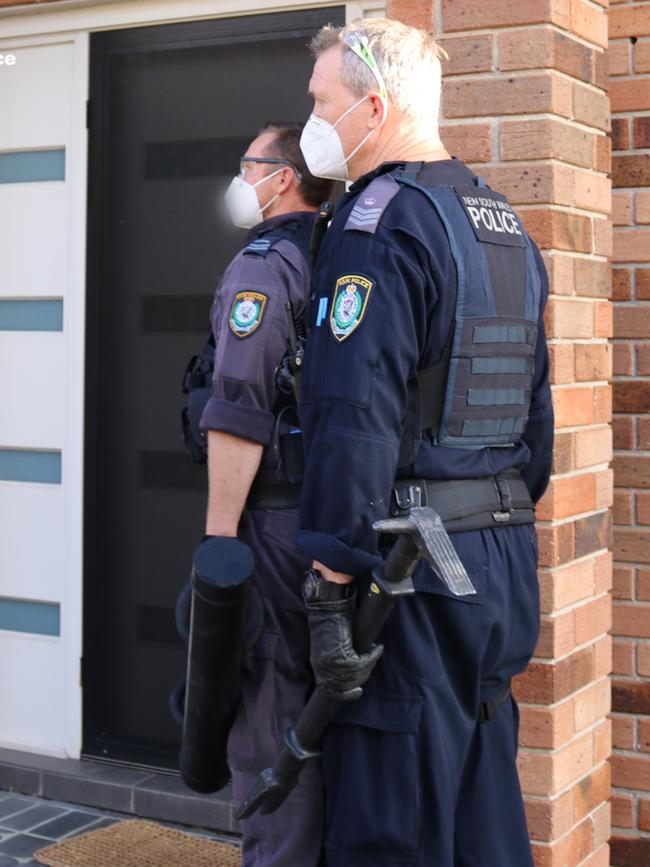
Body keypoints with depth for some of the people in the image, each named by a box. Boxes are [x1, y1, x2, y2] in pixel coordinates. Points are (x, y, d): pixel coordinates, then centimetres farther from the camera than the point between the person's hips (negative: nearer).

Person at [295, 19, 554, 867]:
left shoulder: (379, 224, -13)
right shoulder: (508, 228, 15)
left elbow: (356, 420, -21)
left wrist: (330, 587, -20)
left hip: (411, 572, -9)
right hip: (505, 562, 9)